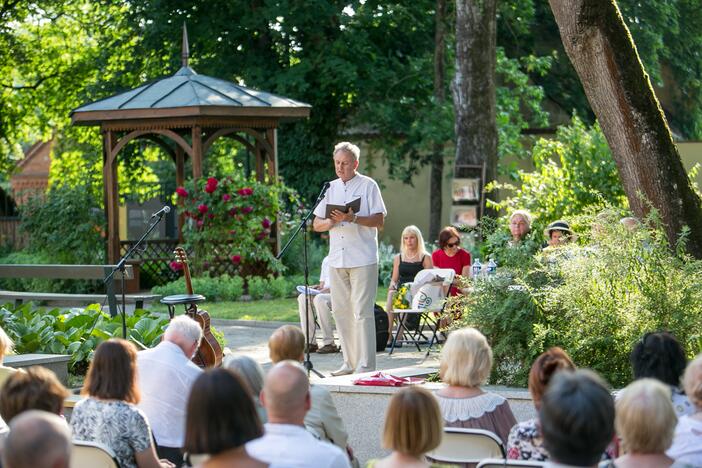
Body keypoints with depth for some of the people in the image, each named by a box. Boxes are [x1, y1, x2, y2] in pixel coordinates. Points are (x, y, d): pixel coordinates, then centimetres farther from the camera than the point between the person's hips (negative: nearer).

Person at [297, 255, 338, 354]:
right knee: (302, 298, -17)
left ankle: (329, 344, -30)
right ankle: (310, 342, -20)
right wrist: (319, 287, 2)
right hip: (325, 293, 8)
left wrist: (330, 289, -22)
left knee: (319, 299, -34)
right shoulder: (326, 260, 21)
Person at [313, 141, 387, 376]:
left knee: (362, 311, -8)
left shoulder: (368, 185, 1)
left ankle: (366, 365, -7)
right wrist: (331, 221, -9)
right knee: (340, 310, 6)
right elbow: (317, 224, 13)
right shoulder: (331, 188, 15)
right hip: (337, 259, 6)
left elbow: (379, 220, -6)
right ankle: (350, 363, 13)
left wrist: (353, 218, -19)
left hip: (363, 259, -5)